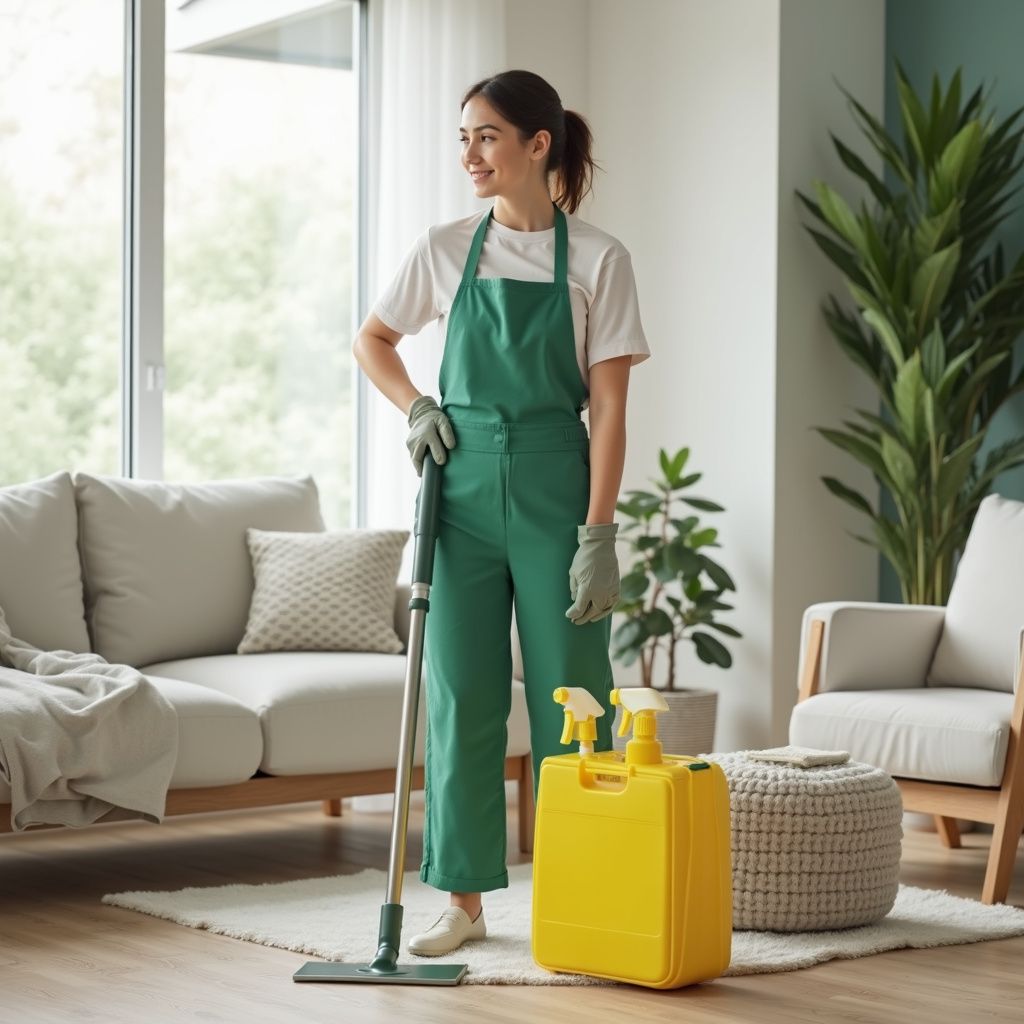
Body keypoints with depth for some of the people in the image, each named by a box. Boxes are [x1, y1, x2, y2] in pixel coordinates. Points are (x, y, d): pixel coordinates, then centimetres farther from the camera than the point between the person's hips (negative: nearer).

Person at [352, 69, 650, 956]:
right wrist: (414, 407, 1)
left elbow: (609, 408, -6)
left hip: (554, 487, -3)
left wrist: (599, 533, -12)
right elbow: (371, 340, 20)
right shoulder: (445, 250, 5)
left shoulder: (598, 259, -3)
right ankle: (465, 900, 13)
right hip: (465, 485, 3)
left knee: (571, 697, 1)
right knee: (462, 693, 4)